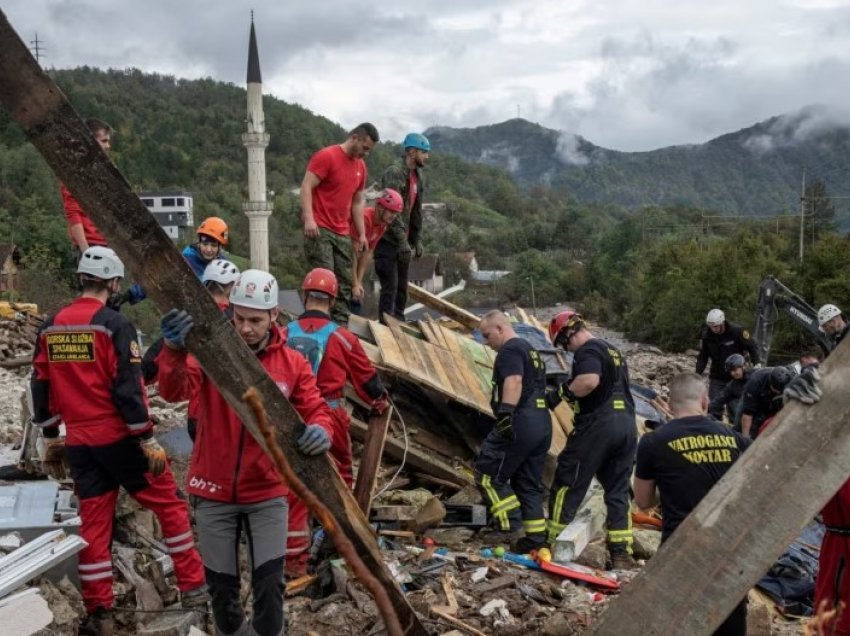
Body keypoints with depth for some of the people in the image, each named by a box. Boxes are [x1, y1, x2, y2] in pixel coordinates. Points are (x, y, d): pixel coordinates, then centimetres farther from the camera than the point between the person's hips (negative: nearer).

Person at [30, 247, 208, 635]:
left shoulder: (50, 328, 7)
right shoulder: (113, 324, -12)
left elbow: (41, 389, 11)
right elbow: (127, 388, -17)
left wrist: (51, 439, 20)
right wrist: (148, 439, -12)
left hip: (79, 443, 6)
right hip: (120, 439, -6)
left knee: (93, 522, 11)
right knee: (169, 505, 7)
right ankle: (193, 589, 10)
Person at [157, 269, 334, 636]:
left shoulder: (292, 363, -5)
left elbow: (315, 409, -5)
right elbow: (173, 391, -26)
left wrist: (320, 430, -31)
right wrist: (175, 350, -49)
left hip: (267, 492, 0)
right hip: (214, 491, 0)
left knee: (270, 582, 3)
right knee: (221, 583, 16)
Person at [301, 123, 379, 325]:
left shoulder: (361, 166, 15)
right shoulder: (326, 156, -8)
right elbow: (306, 187, -13)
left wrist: (361, 234, 16)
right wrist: (309, 218, -24)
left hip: (342, 233, 7)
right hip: (319, 229, -7)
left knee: (345, 282, 5)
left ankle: (341, 324, 11)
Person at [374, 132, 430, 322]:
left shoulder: (418, 177, 12)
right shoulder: (394, 173, -16)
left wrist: (416, 240, 13)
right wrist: (402, 241, -24)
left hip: (402, 240, 9)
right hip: (388, 239, -9)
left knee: (402, 287, 11)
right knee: (390, 286, -8)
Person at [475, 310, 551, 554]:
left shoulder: (510, 350, -6)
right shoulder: (530, 350, 25)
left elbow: (514, 381, -23)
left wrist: (506, 412, -33)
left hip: (520, 424, -10)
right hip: (542, 424, 10)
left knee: (487, 473, -3)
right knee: (529, 483, 12)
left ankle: (510, 525, -9)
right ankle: (536, 539, 12)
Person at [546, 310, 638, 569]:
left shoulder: (588, 350, -8)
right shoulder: (613, 350, 22)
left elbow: (589, 381, -27)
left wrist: (562, 392, -13)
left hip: (598, 424, -9)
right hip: (627, 424, 9)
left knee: (567, 485, 2)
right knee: (618, 491, 11)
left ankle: (552, 545, 7)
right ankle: (622, 554, 8)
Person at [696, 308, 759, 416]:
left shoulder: (737, 331, -15)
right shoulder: (707, 335, -7)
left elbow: (752, 347, -5)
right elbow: (703, 357, 3)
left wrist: (756, 365, -14)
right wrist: (697, 374, -4)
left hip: (735, 378, -2)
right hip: (716, 378, 2)